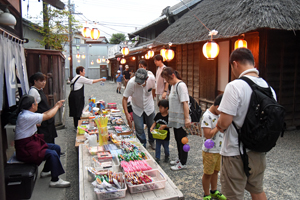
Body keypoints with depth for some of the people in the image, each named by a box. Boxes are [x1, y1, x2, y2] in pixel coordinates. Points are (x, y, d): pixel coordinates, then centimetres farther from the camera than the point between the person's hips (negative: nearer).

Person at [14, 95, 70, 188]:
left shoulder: (26, 113, 5)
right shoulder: (25, 116, -25)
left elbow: (43, 115, 15)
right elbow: (48, 116, -21)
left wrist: (55, 107, 12)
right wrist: (57, 106, -6)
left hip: (32, 142, 11)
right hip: (25, 149, -11)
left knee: (56, 148, 7)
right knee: (52, 154, -23)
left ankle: (45, 171, 23)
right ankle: (55, 180, -10)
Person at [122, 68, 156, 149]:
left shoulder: (152, 79, -24)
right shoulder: (131, 83, -33)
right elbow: (124, 98, -27)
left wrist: (151, 101, 9)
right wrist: (127, 113, -35)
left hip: (149, 107, 2)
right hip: (137, 108, -2)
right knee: (139, 129, 0)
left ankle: (152, 141, 42)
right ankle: (142, 145, 25)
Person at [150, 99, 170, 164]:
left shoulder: (169, 116, -18)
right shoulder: (158, 115, -3)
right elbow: (155, 122, 4)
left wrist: (164, 126, -27)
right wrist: (152, 127, -12)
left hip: (165, 135, -3)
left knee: (166, 147, 16)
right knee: (157, 147, 9)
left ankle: (166, 156, 41)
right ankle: (157, 158, 21)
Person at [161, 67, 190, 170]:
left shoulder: (181, 85, -17)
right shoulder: (173, 85, 12)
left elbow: (185, 103, -23)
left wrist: (187, 118, -25)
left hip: (181, 120, -9)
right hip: (175, 119, 9)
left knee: (182, 141, 3)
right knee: (178, 140, 19)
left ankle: (183, 163, 16)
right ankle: (180, 158, 35)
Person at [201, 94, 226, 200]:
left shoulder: (219, 114, 4)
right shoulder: (207, 116, -22)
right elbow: (208, 135, -26)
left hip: (219, 149, 8)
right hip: (210, 151, -7)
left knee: (215, 171, 21)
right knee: (207, 173, 8)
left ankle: (214, 191, 40)